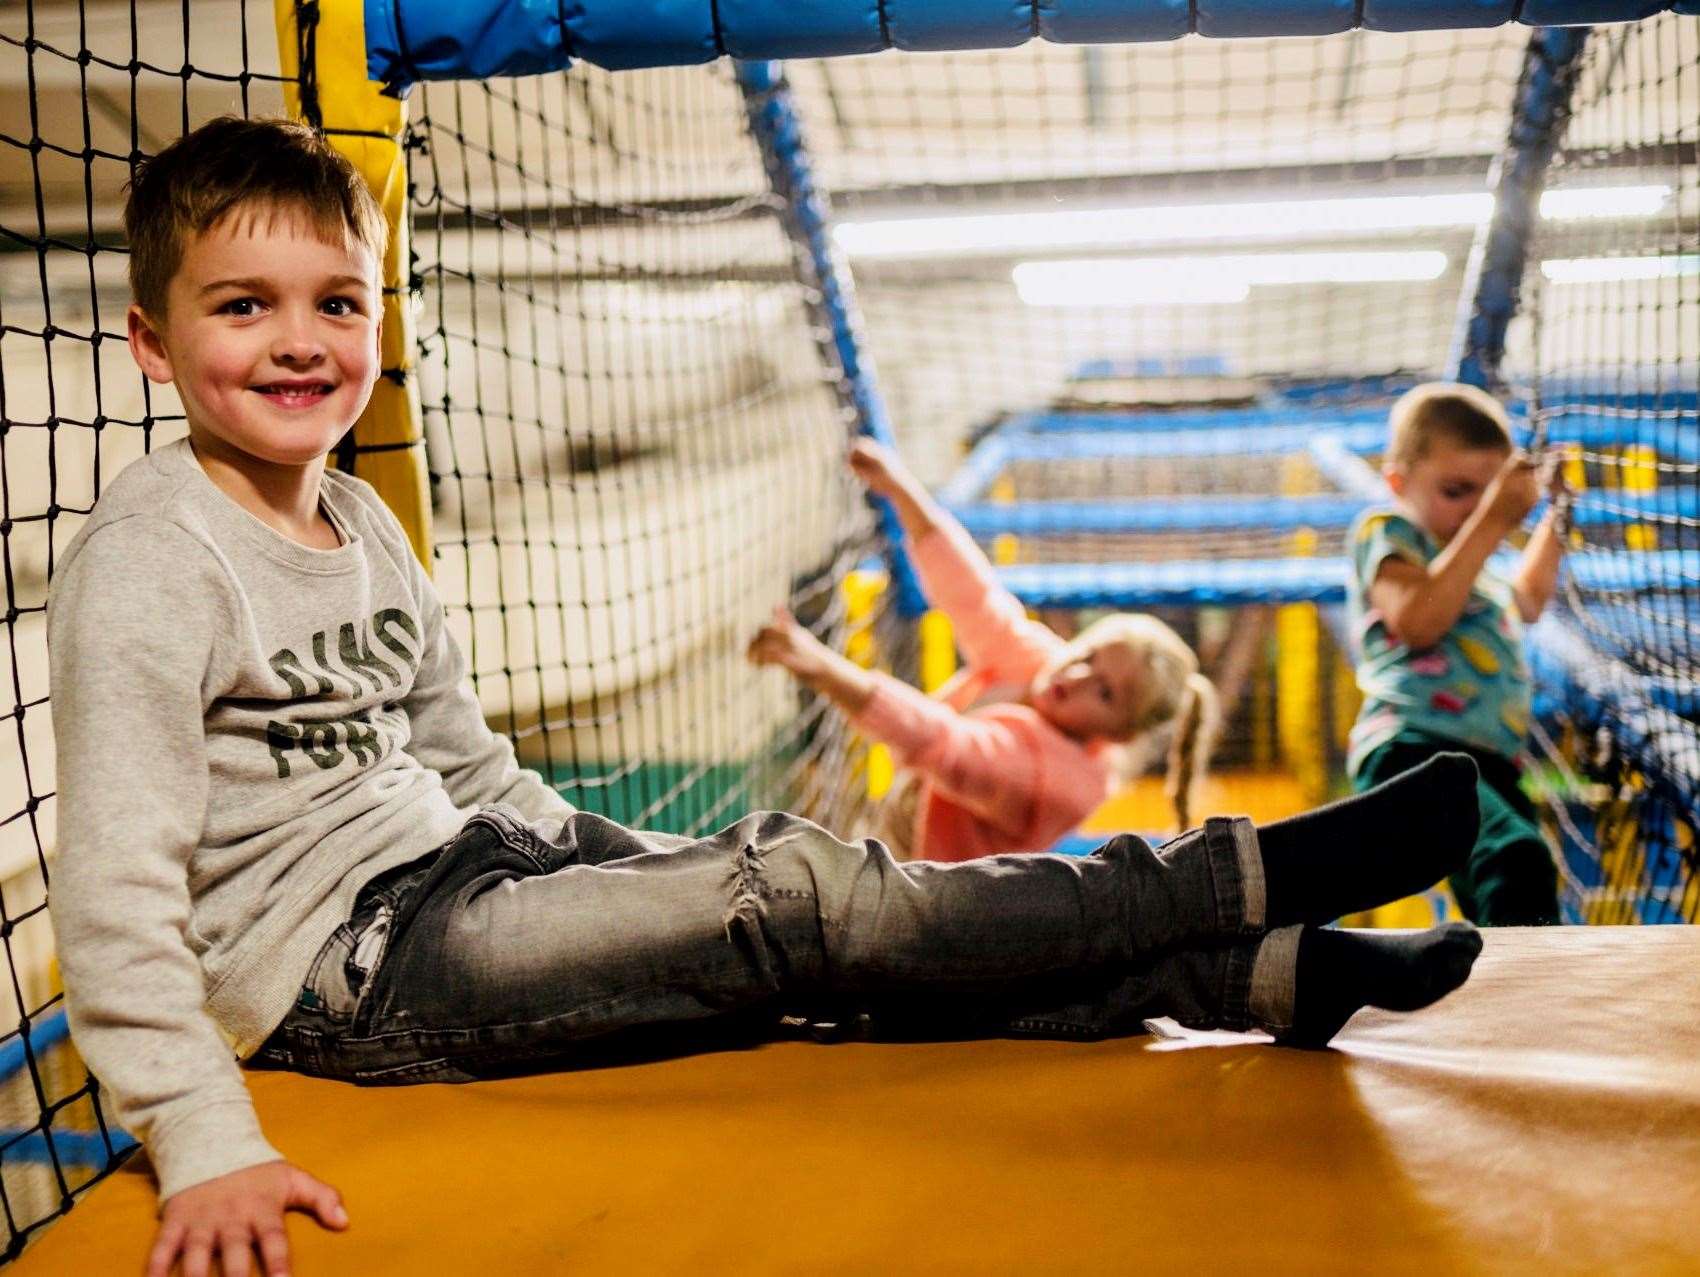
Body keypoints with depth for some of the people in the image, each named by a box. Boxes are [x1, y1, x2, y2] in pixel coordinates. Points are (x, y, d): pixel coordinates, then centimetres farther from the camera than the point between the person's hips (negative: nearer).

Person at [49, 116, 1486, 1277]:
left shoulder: (362, 521, 10)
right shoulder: (148, 559, -15)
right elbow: (118, 883, -21)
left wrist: (605, 868, 17)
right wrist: (202, 1147, -27)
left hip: (454, 870, 8)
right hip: (329, 962, -8)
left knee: (777, 896, -7)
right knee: (793, 897, -18)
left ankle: (1275, 973, -7)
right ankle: (1259, 877, -11)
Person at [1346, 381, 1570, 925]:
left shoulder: (1466, 559, 32)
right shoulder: (1386, 532, 3)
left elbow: (1526, 601, 54)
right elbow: (1418, 620, -18)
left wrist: (1556, 515, 48)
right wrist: (1492, 521, -15)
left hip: (1487, 766, 10)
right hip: (1411, 748, -10)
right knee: (1518, 859, -35)